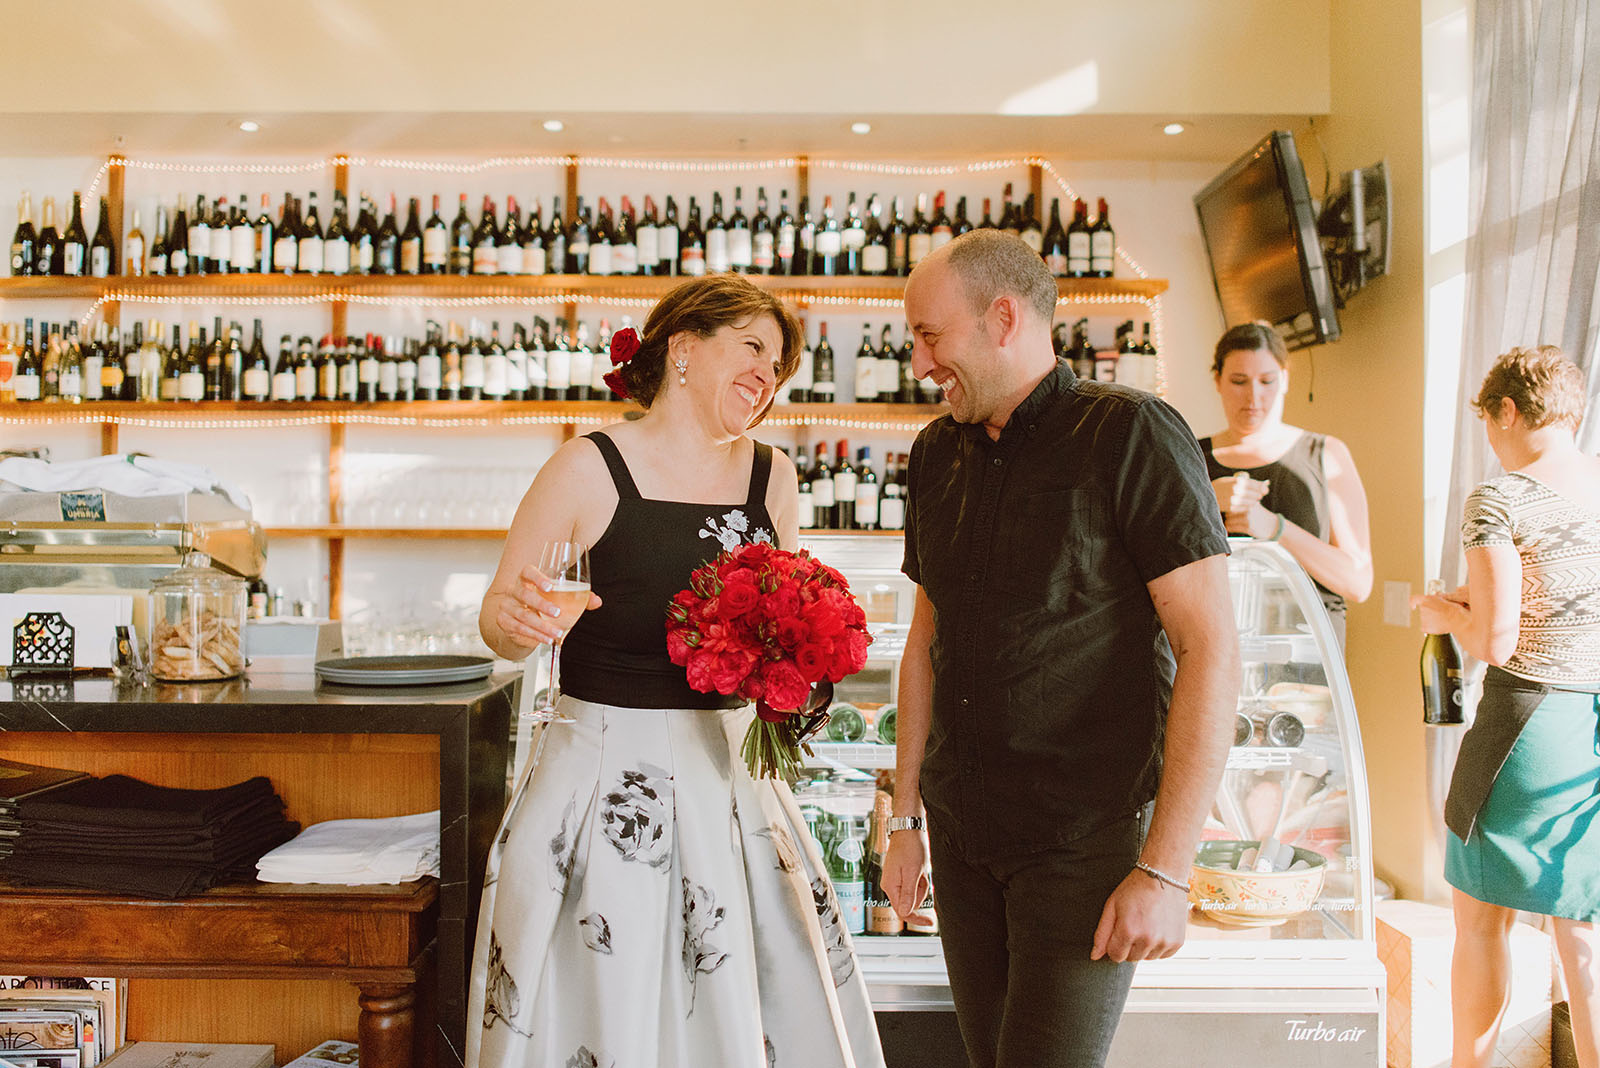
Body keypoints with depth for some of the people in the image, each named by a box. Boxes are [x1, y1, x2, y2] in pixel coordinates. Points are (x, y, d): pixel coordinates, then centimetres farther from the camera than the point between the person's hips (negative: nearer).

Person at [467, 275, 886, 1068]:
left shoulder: (771, 477, 6)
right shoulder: (587, 468, -7)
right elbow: (500, 624, -2)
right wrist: (513, 620, -23)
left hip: (730, 773, 5)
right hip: (606, 775, -4)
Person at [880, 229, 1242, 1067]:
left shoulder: (1130, 435, -11)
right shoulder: (938, 454, 8)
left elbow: (1212, 649, -15)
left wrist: (1168, 869, -18)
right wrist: (906, 817, 13)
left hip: (1085, 840, -6)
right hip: (963, 832, 6)